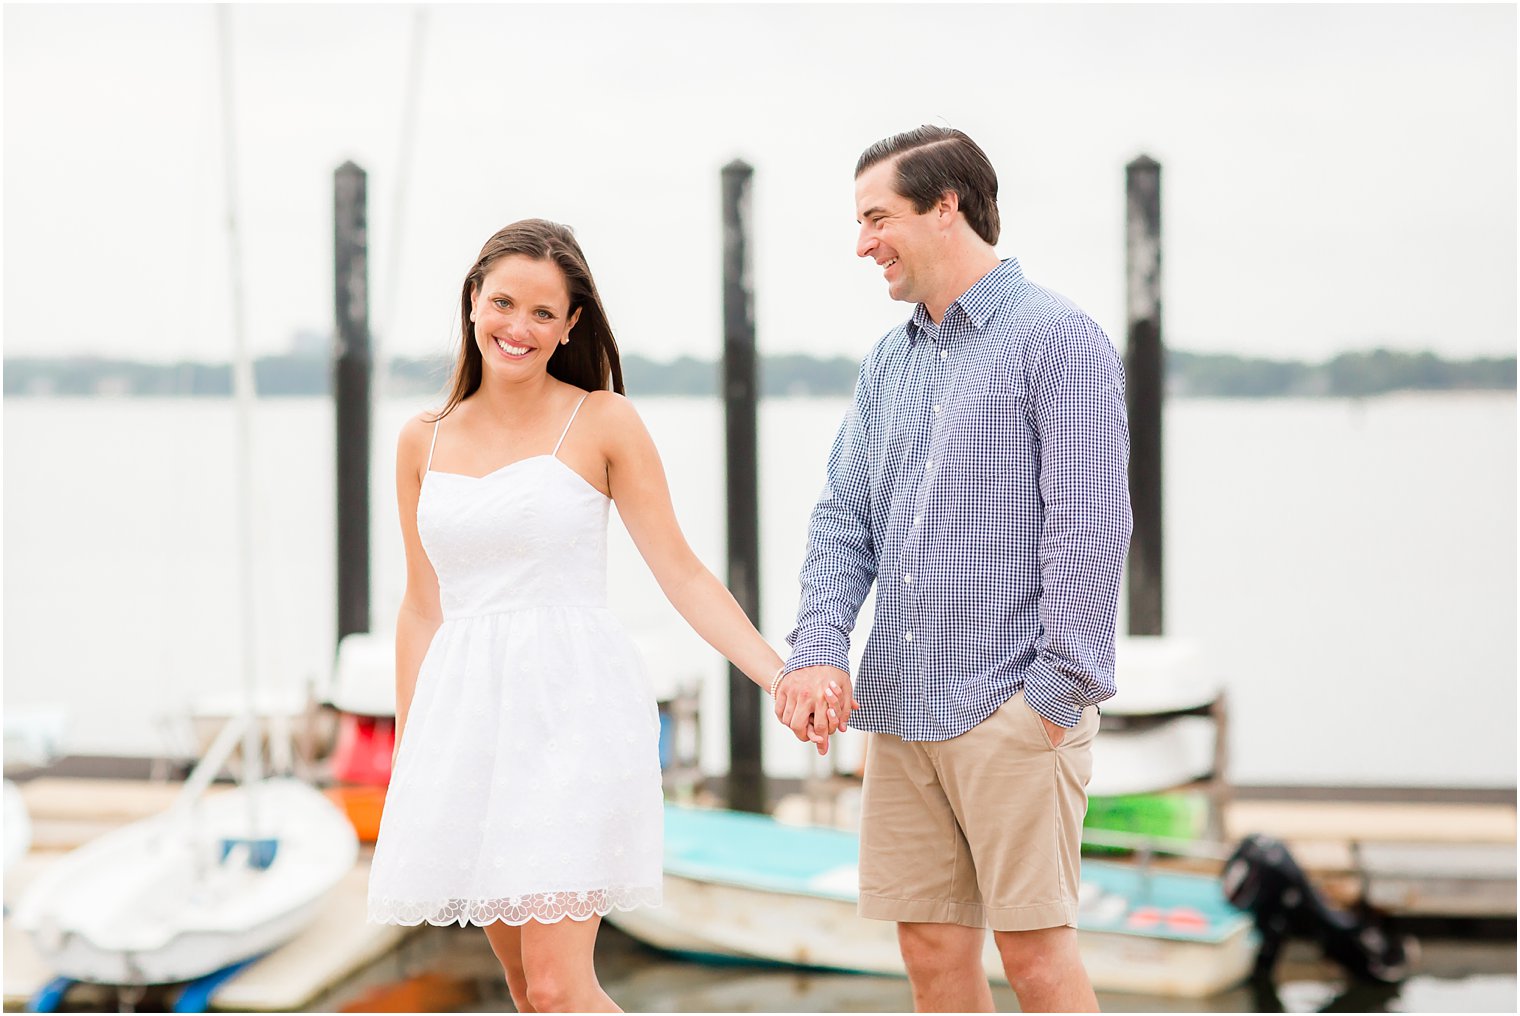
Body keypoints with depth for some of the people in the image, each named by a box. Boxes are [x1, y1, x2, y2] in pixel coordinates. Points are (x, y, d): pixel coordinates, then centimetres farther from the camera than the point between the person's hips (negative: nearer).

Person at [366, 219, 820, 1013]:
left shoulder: (602, 423, -1)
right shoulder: (424, 442, 11)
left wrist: (783, 679, -13)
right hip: (466, 713, 4)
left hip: (570, 709, -4)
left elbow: (682, 573, -2)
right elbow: (423, 607, 15)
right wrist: (406, 756, 13)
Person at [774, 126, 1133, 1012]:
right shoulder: (890, 361, 16)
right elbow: (845, 517, 12)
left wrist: (1056, 691, -15)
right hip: (903, 707, 7)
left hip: (1013, 710, -7)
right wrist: (820, 647, -5)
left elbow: (1089, 530, -12)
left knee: (1034, 943, -4)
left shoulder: (1056, 338, -6)